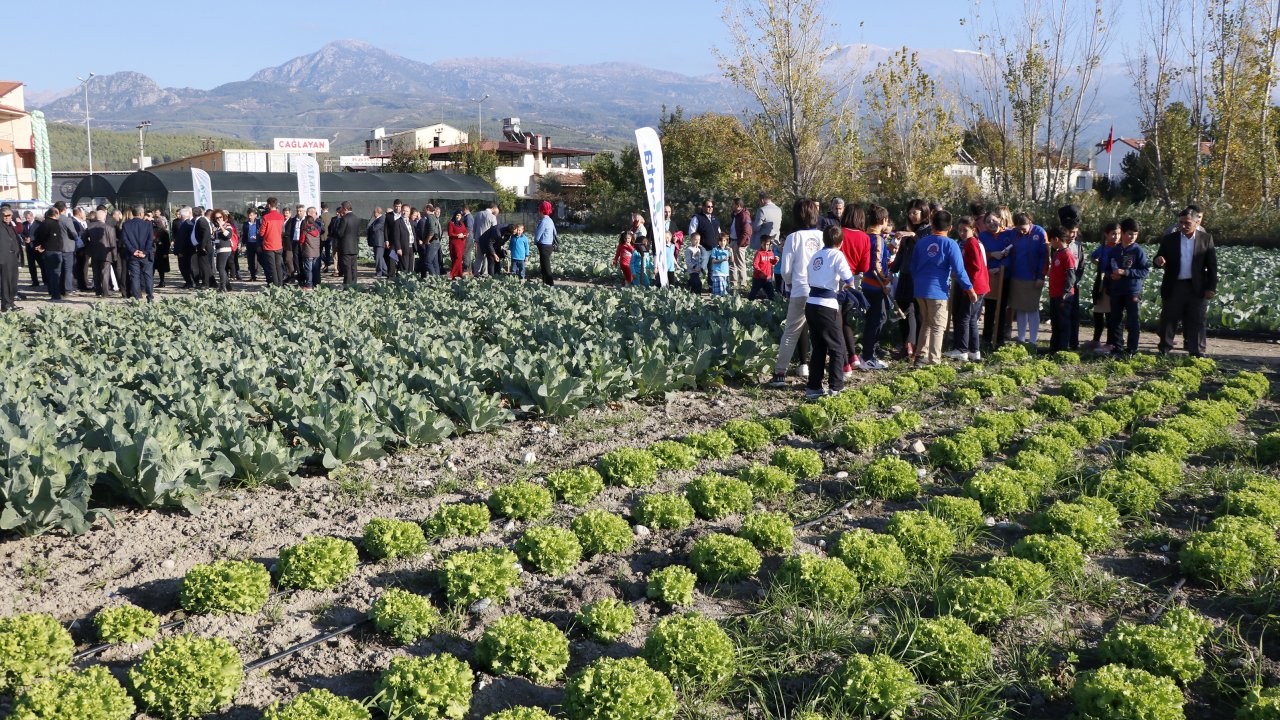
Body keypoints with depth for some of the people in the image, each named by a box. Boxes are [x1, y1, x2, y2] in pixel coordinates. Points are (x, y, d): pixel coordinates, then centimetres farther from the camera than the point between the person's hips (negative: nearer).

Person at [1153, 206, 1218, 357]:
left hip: (1197, 288, -1)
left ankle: (1197, 352, 11)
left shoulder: (1206, 238, 1)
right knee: (1168, 320, 6)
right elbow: (1159, 260, 3)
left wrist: (1211, 287, -4)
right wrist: (1159, 261, -22)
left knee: (1196, 322, 4)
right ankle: (1164, 351, 16)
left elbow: (1212, 265, 1)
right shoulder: (1169, 239, 2)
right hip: (1173, 287, 1)